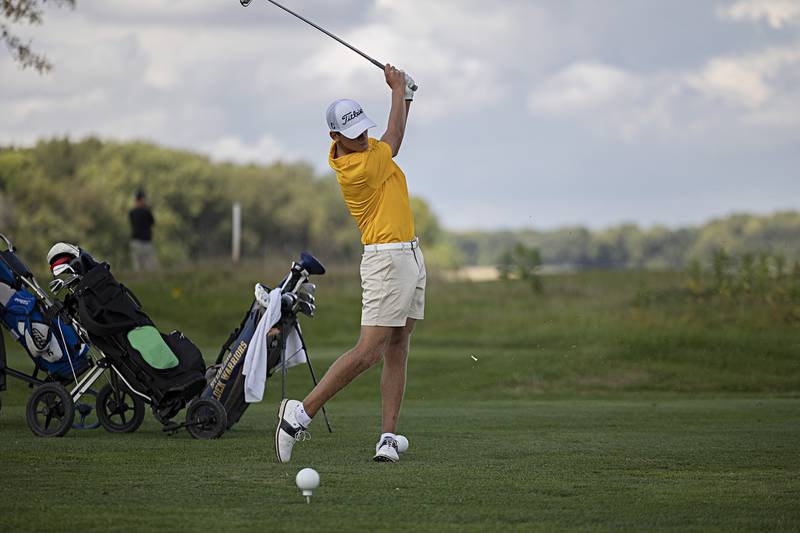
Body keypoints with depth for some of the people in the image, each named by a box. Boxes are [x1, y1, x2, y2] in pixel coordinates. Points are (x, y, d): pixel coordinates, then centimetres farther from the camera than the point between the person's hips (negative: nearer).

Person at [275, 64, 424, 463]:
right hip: (388, 259, -10)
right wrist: (398, 89, 11)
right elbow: (393, 141, -4)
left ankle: (387, 437, 1)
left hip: (409, 255, 10)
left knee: (397, 351, 4)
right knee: (368, 351, -14)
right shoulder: (358, 169, -21)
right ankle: (302, 413, -8)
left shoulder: (361, 147, 5)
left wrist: (404, 95, 8)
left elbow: (390, 137, 25)